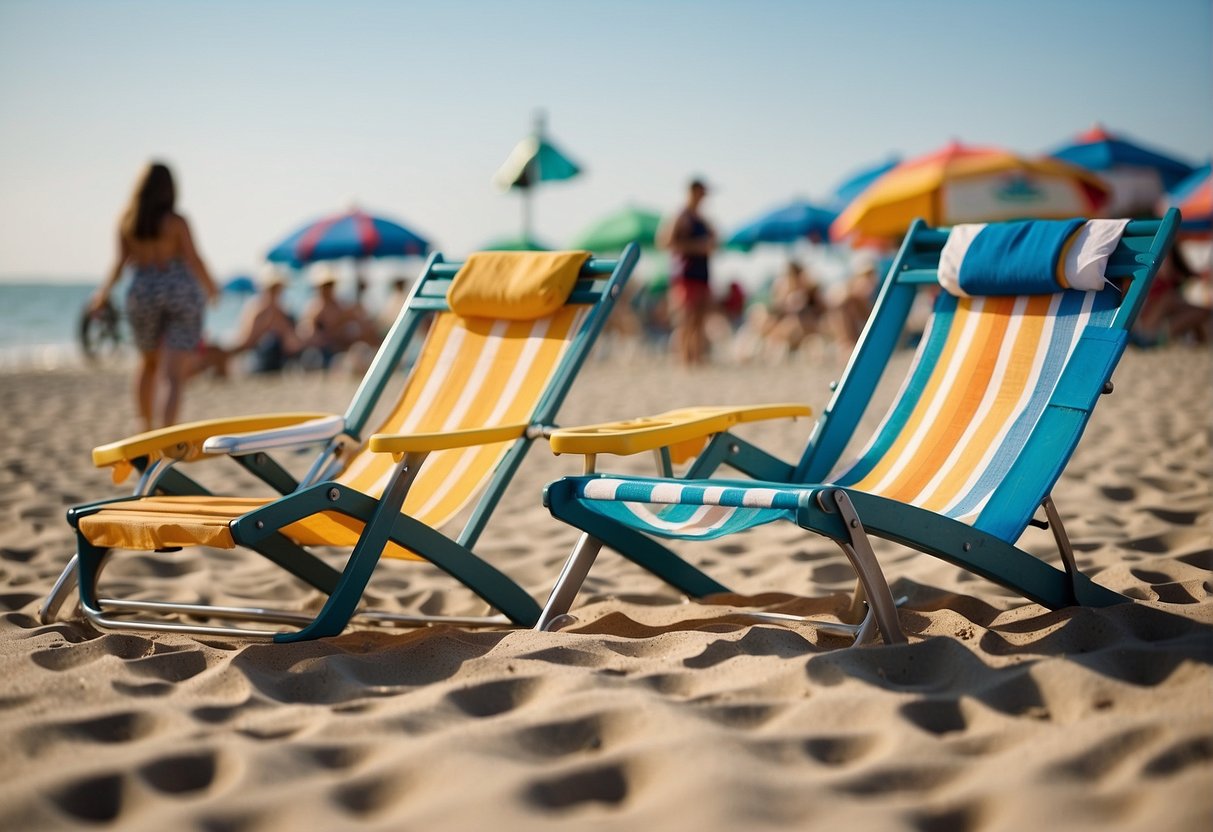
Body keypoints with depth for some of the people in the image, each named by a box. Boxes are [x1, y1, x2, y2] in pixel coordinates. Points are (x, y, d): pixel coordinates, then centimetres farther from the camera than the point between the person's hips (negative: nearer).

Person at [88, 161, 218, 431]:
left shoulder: (126, 222, 2)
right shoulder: (176, 222, -8)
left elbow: (121, 260, -1)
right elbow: (194, 260, -7)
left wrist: (103, 293, 11)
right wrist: (211, 289, 8)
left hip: (142, 294, 4)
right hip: (181, 294, -4)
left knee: (149, 363, 26)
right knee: (175, 377, -6)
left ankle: (147, 429, 33)